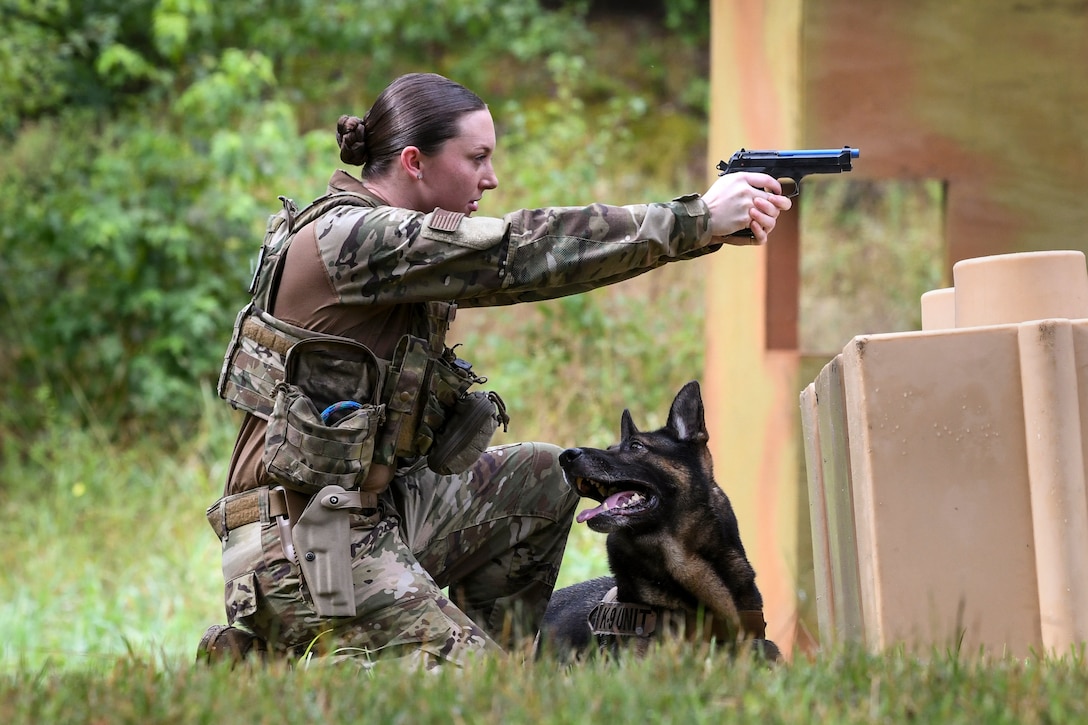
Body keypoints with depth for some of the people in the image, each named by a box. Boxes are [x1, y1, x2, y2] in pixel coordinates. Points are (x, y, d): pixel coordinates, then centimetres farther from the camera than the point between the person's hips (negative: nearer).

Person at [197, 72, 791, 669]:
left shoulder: (392, 234, 11)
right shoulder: (346, 238, -19)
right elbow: (518, 254, -24)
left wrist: (710, 221, -6)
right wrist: (697, 220, -22)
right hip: (302, 542, -10)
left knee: (542, 480, 19)